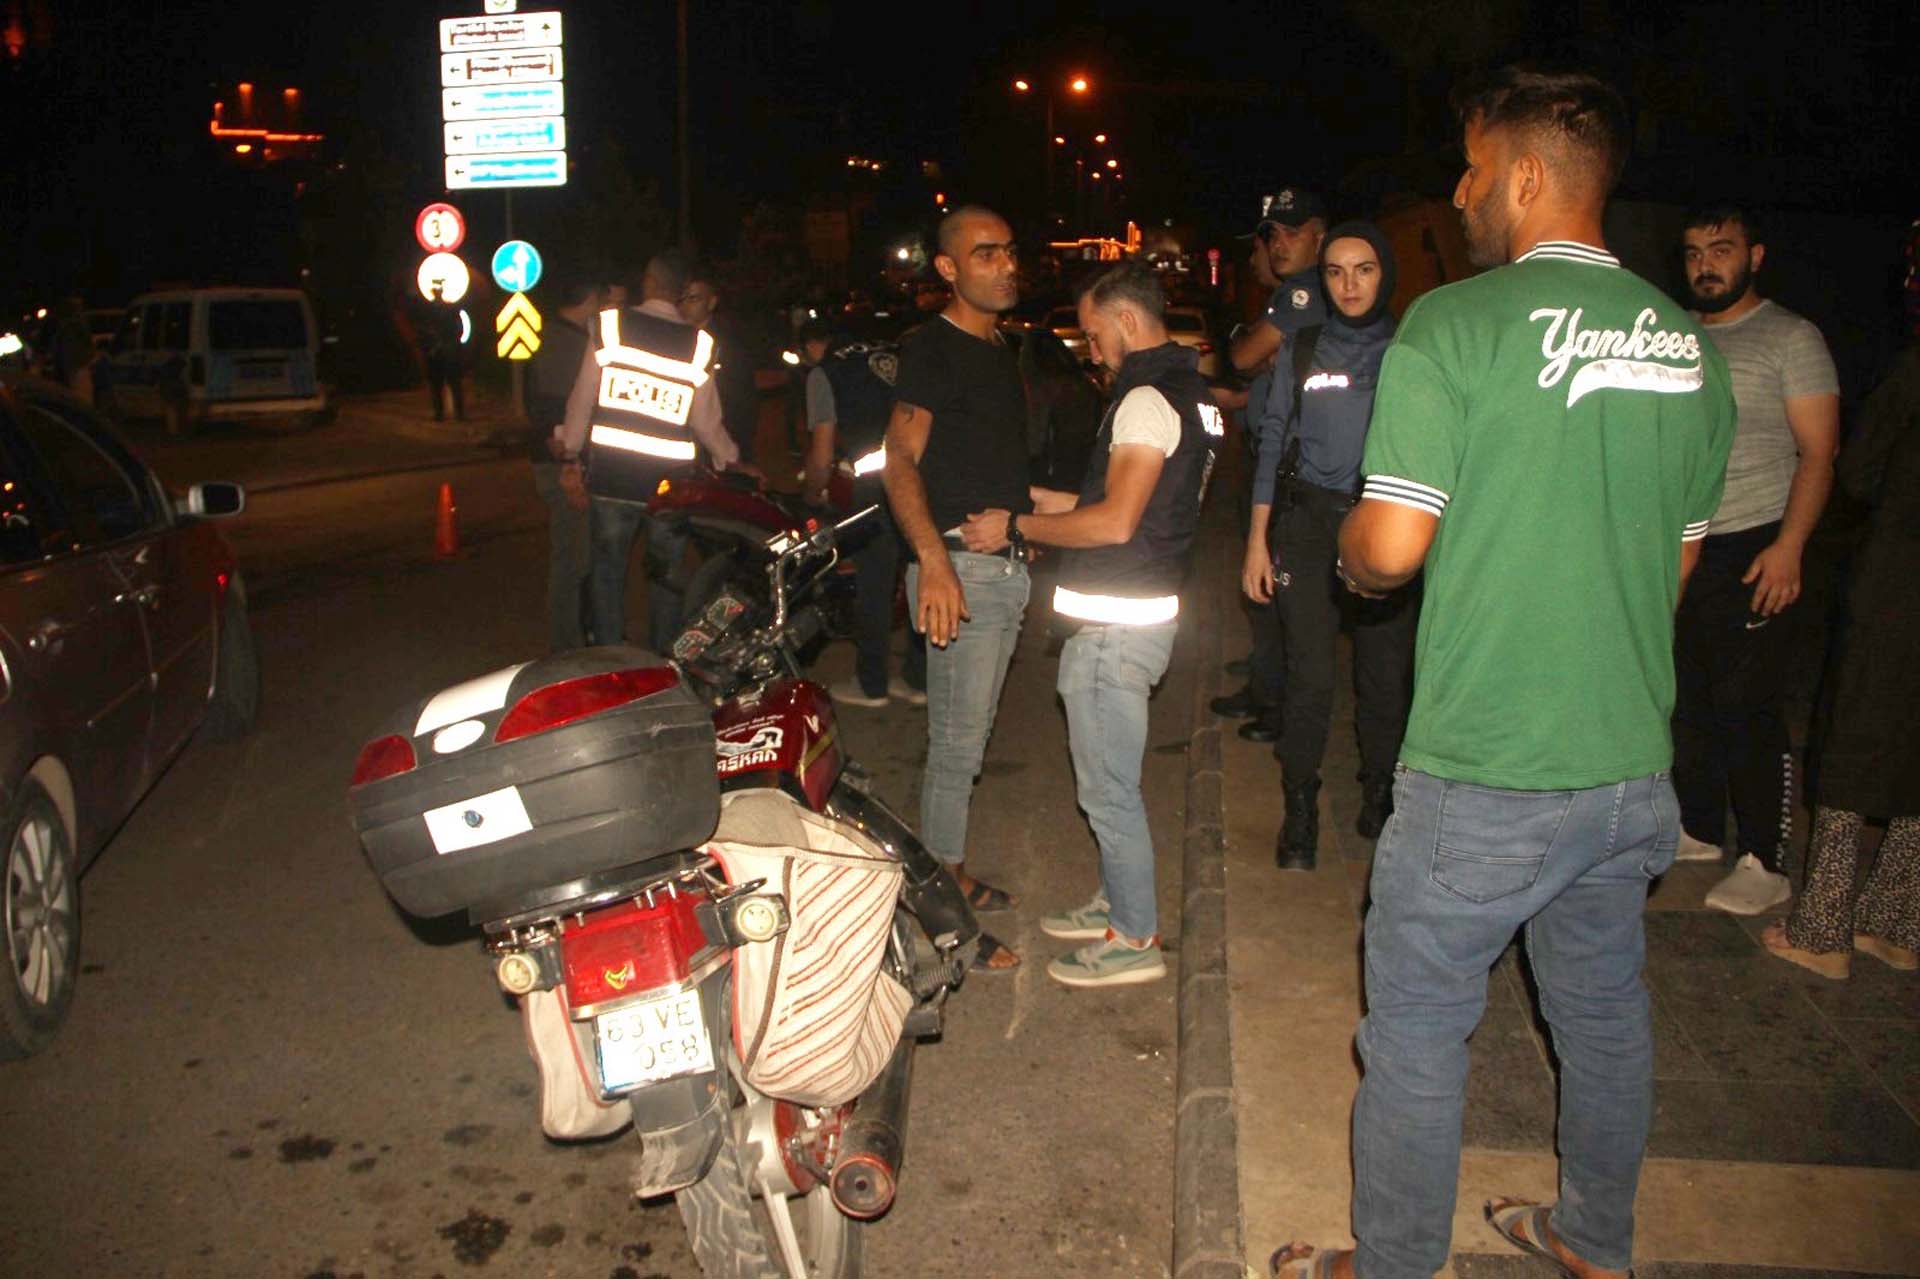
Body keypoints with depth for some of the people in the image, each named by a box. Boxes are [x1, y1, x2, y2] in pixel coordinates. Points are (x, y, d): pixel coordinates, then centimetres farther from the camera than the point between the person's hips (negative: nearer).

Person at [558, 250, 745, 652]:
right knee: (665, 577, 14)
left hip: (610, 477, 0)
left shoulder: (610, 325, -5)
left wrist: (571, 452, 12)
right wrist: (732, 461, 19)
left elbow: (582, 398, -2)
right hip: (669, 482, 1)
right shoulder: (699, 343, -4)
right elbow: (706, 422, 2)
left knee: (607, 571, 11)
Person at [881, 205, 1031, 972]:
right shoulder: (932, 348, -9)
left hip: (1008, 566, 9)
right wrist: (933, 559, -29)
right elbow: (900, 460, -17)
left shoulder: (1001, 350, 18)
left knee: (971, 734, 16)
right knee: (957, 742, -7)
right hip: (961, 568, -9)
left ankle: (953, 875, 28)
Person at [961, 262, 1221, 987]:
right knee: (1109, 777, 21)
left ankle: (1134, 941, 9)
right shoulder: (1191, 393, 15)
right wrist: (1059, 503, 17)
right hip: (1145, 609, 10)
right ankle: (1119, 904, 33)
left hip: (1115, 623, -10)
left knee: (1108, 788, -1)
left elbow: (1116, 523, -23)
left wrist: (1018, 529, -13)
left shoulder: (1147, 400, -16)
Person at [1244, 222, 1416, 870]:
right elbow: (1274, 441, 7)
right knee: (1310, 675, -6)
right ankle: (1300, 810, 8)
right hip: (1307, 523, 0)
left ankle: (1379, 794, 21)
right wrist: (1257, 539, 3)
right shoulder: (1303, 348, 7)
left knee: (1386, 672, 0)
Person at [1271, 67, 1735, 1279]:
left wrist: (1347, 551, 5)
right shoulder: (1687, 343, 6)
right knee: (1607, 1012, 22)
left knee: (1418, 1029, 9)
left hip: (1486, 775, -7)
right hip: (1633, 760, 7)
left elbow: (1391, 544, -17)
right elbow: (1681, 555, 13)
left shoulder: (1456, 324, -14)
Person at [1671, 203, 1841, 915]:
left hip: (1749, 552, -6)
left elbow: (1818, 453, -7)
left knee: (1747, 711, -5)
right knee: (1688, 702, 11)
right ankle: (1699, 830, 25)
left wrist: (1788, 547, -18)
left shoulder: (1790, 338, -2)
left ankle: (1765, 863, 3)